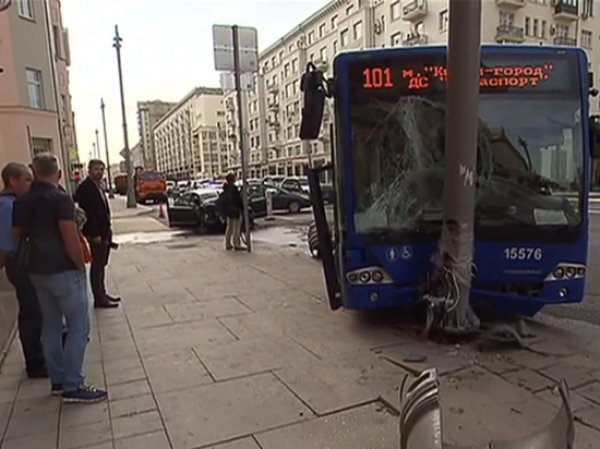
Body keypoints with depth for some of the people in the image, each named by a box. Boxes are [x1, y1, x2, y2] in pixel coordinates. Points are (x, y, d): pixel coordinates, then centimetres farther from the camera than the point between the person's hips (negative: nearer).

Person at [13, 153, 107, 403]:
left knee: (51, 326, 15)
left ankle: (58, 380, 24)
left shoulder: (21, 203, 7)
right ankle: (73, 386, 0)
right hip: (64, 271, -8)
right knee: (78, 327, -1)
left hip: (37, 272, 8)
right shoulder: (61, 199, -16)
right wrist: (81, 266, -9)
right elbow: (71, 240, -21)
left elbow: (19, 237, 12)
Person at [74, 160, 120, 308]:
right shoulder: (84, 188, -14)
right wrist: (94, 234, -21)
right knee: (97, 265, -2)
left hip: (104, 232, 9)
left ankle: (102, 294, 25)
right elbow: (87, 212, -19)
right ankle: (99, 299, 4)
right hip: (96, 234, -9)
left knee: (101, 264, 15)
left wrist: (107, 230, 12)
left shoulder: (98, 186, 14)